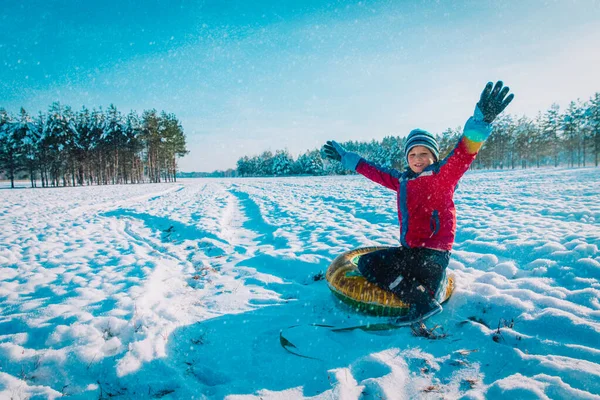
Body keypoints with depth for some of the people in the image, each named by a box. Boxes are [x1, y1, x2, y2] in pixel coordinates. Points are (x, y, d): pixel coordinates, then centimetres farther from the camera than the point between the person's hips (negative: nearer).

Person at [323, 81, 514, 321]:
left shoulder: (443, 177, -6)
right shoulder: (402, 181, 12)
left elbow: (462, 155, -25)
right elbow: (374, 172, 24)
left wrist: (480, 123, -43)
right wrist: (346, 158, 31)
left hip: (433, 252, -8)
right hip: (410, 249, 8)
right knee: (365, 263, 1)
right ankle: (420, 300, -10)